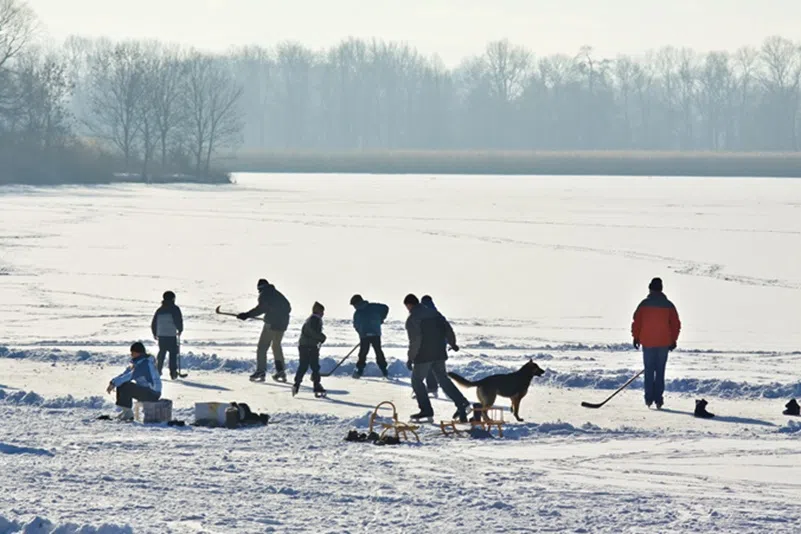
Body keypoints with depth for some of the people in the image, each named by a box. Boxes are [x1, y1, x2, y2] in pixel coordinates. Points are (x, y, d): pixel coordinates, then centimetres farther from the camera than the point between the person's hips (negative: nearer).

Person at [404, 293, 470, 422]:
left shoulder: (412, 319, -12)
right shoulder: (434, 313, 9)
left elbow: (415, 341, -19)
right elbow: (448, 329, 10)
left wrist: (410, 358, -12)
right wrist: (452, 344, 27)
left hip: (423, 356, -6)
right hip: (439, 354, 6)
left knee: (417, 380, 10)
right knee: (443, 379, 15)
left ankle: (426, 409, 5)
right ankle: (462, 403, 1)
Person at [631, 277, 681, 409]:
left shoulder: (644, 304, -4)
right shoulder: (668, 305, 0)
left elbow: (636, 322, -3)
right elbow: (676, 324, 2)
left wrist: (636, 338, 8)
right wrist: (673, 340, 12)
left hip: (647, 343, -1)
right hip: (663, 343, 1)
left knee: (649, 371, 8)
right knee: (660, 371, 5)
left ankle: (649, 399, 4)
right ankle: (658, 400, 0)